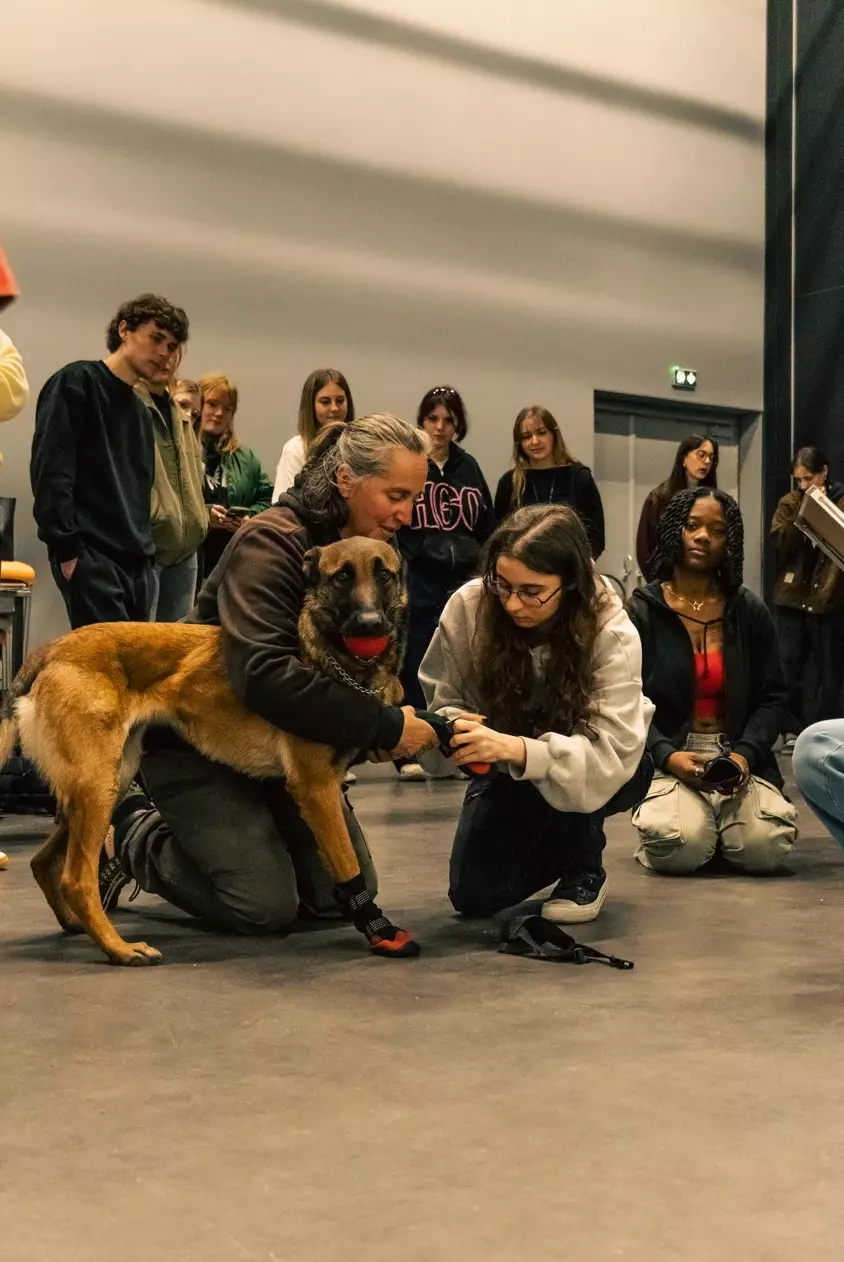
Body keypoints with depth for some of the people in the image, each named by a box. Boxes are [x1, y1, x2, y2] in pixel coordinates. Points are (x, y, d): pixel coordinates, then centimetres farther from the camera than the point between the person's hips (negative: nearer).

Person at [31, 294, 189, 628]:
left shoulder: (141, 411, 22)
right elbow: (50, 471, -11)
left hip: (136, 562, 8)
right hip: (90, 557, -8)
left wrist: (144, 551, 15)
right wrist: (66, 549, -17)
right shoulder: (77, 383, -2)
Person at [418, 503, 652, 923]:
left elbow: (613, 751, -36)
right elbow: (440, 698, -9)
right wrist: (453, 728, -34)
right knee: (474, 896, -10)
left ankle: (585, 869, -5)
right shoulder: (468, 607, -22)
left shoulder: (611, 634, -29)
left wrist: (518, 749, -51)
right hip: (505, 772, 3)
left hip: (590, 773, -2)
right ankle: (554, 846, 22)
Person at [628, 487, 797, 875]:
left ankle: (725, 817, 9)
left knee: (766, 848, -24)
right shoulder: (641, 611, 2)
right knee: (680, 848, -31)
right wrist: (667, 756, -20)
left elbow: (771, 697, 6)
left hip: (738, 756, 2)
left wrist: (745, 754, -14)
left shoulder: (750, 611, 10)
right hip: (664, 759, -2)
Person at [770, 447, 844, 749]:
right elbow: (780, 541, -7)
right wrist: (805, 512, -13)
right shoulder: (789, 503, 9)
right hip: (791, 599, 2)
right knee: (789, 668, 2)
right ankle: (793, 731, 11)